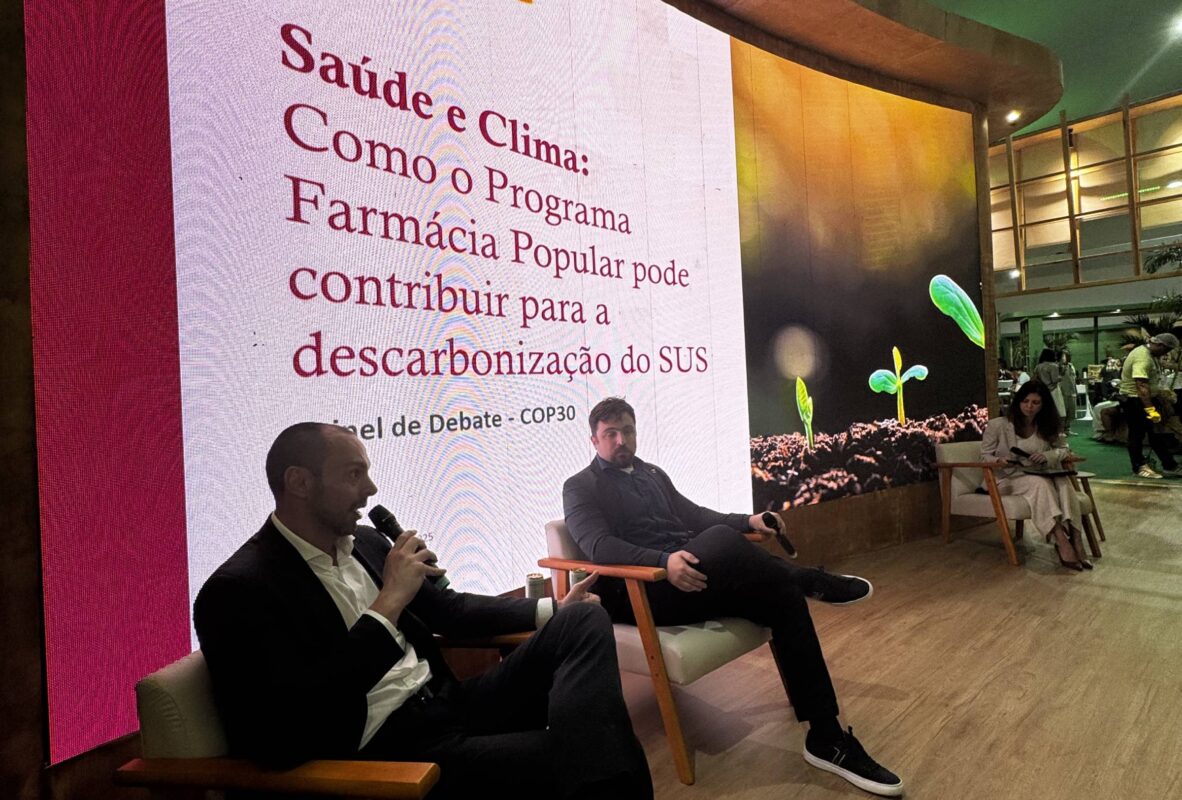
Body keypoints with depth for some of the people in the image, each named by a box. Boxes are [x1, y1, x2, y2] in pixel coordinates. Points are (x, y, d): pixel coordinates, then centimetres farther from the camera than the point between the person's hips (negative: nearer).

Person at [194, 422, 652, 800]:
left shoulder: (366, 542, 9)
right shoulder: (237, 590, -12)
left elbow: (446, 609, 19)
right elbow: (293, 727, -22)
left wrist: (549, 611, 11)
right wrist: (388, 603, -23)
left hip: (448, 705, 8)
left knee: (584, 621, -4)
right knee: (575, 756, -25)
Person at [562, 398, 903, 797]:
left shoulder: (653, 473, 22)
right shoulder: (580, 488, 0)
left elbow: (694, 514, 26)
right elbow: (599, 546, -16)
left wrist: (747, 521, 9)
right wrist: (664, 560, -32)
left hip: (691, 574, 7)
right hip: (640, 593, -7)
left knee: (782, 594, -15)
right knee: (720, 540, -34)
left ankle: (827, 738, -7)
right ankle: (811, 581, -8)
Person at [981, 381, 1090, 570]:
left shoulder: (1047, 427, 12)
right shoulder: (997, 425, -3)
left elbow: (1063, 449, 12)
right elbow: (984, 457, -1)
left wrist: (1047, 455, -10)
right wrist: (999, 460, -24)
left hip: (1037, 478, 5)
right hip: (1006, 479, -4)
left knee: (1062, 480, -29)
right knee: (1040, 482, -35)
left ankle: (1075, 540, -36)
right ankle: (1062, 542, -42)